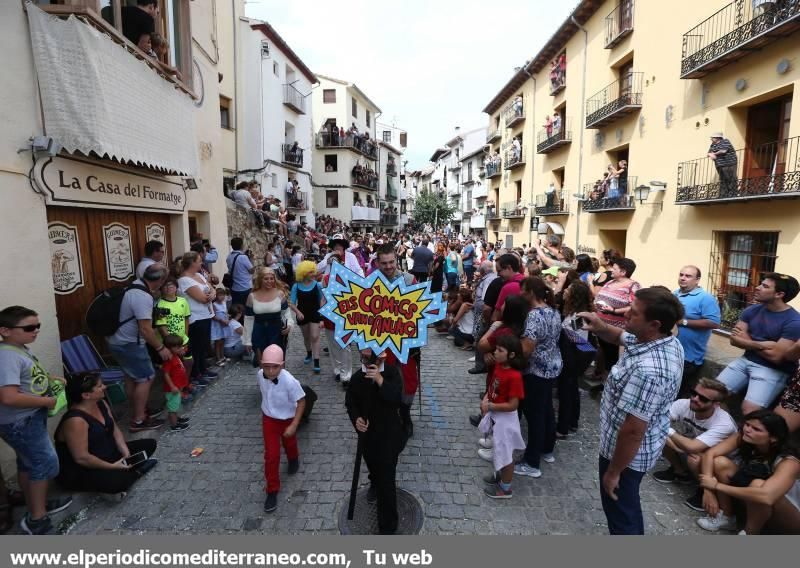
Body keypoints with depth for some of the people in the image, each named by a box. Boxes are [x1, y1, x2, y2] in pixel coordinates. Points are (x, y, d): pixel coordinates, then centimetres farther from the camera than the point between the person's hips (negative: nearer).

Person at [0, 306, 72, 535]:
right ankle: (37, 518, 16)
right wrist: (46, 401, -21)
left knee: (28, 464, 21)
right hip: (20, 423, -10)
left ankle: (36, 506, 38)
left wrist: (49, 378, 7)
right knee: (46, 464, 1)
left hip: (29, 418, 10)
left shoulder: (21, 349, 5)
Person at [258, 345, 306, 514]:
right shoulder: (261, 375, -20)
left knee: (289, 445, 26)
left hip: (287, 420, -2)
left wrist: (294, 425, -25)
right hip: (268, 419, 2)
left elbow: (301, 402, -23)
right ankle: (272, 491, 21)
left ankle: (293, 460, 61)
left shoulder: (290, 381, -35)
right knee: (271, 455, 3)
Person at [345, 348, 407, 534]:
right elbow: (350, 402, 1)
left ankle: (387, 526, 14)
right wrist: (356, 418, -18)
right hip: (367, 432, 4)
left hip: (389, 433, -4)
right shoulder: (357, 377, -12)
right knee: (373, 466, 31)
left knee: (387, 479, -3)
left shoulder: (392, 373, -19)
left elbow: (398, 400, -31)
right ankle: (375, 483, 65)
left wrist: (380, 380, -41)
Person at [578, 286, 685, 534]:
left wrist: (613, 472, -18)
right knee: (628, 503, 31)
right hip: (645, 446, 9)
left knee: (619, 508, 15)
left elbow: (633, 431, -32)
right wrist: (601, 327, -13)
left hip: (628, 452, -9)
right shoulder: (667, 341, -8)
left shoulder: (648, 370, -38)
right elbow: (622, 337, 11)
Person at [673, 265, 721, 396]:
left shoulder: (705, 298, -13)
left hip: (689, 356, -7)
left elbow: (714, 323, -21)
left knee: (681, 393, 5)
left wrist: (684, 322, -21)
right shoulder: (673, 295, 9)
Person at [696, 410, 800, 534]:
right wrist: (709, 490, -28)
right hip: (754, 506, 6)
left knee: (758, 484, -36)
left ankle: (749, 533, -12)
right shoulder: (743, 438, -16)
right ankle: (726, 518, -1)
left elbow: (766, 497, -45)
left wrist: (717, 486, -36)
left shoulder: (788, 463, -31)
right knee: (720, 462, -18)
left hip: (788, 520, -5)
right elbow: (710, 454, -20)